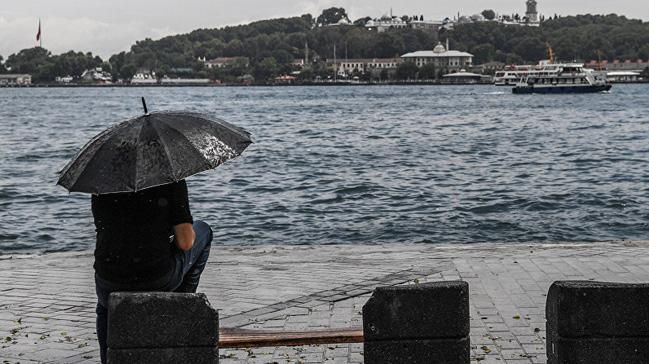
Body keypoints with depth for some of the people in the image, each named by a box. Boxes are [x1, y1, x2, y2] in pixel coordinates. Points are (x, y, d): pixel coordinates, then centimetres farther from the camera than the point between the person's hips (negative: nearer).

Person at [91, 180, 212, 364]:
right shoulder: (171, 178, -8)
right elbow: (185, 242, -11)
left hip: (110, 285, 3)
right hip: (159, 282, -3)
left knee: (106, 308, 42)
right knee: (203, 231, 24)